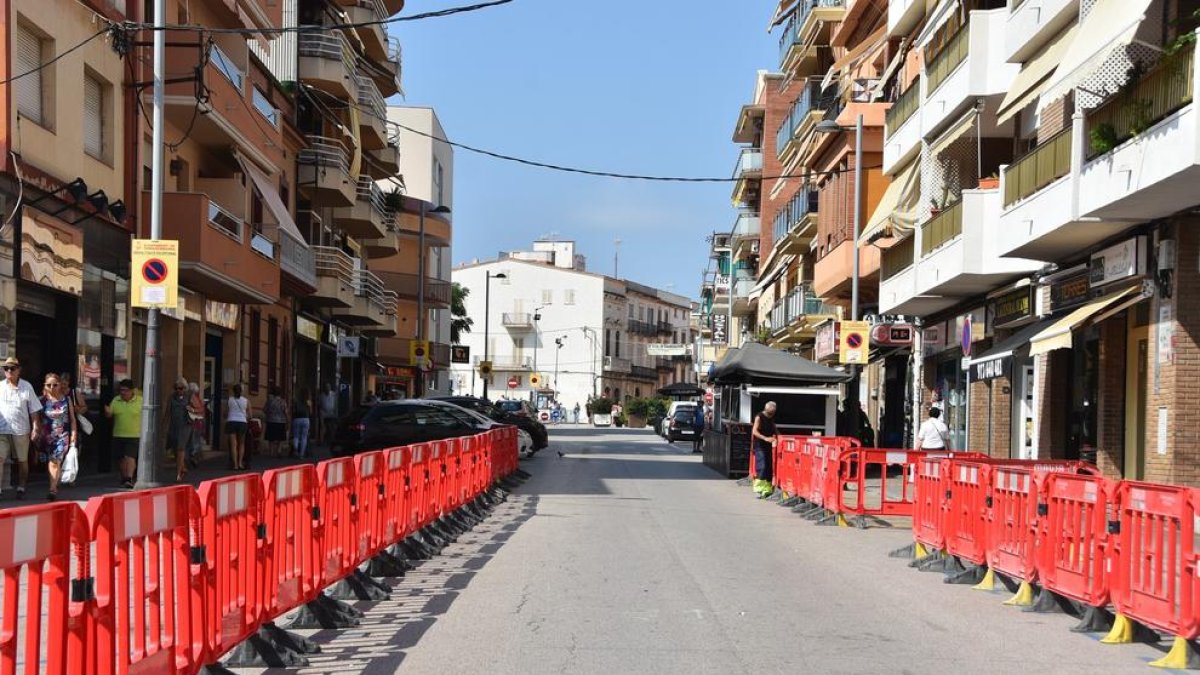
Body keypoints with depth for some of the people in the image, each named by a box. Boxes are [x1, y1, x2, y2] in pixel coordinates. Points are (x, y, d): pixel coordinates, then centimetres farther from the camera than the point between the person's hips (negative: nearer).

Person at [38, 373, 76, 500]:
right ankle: (54, 487, 19)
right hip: (48, 436, 2)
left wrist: (74, 436, 3)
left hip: (63, 435, -2)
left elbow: (72, 419, 8)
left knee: (56, 461, -15)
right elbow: (38, 419, 6)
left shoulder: (66, 399, 4)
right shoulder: (43, 400, 3)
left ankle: (52, 489, -20)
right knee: (51, 461, 8)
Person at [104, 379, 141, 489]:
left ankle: (129, 480, -21)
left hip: (134, 435, -4)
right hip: (118, 435, 4)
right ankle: (124, 479, 28)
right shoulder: (115, 400, 5)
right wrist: (107, 412, -14)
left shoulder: (140, 401, -4)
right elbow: (109, 415, 8)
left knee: (130, 457, -16)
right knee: (122, 459, 13)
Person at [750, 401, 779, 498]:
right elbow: (754, 432, -17)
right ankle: (760, 489, -14)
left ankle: (767, 489, 10)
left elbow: (774, 431, 23)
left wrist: (777, 436, 2)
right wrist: (765, 438, -29)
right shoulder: (759, 417, -9)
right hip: (760, 446, -7)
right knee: (762, 467, -15)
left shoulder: (771, 419, 13)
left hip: (768, 446, 7)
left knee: (769, 467, 5)